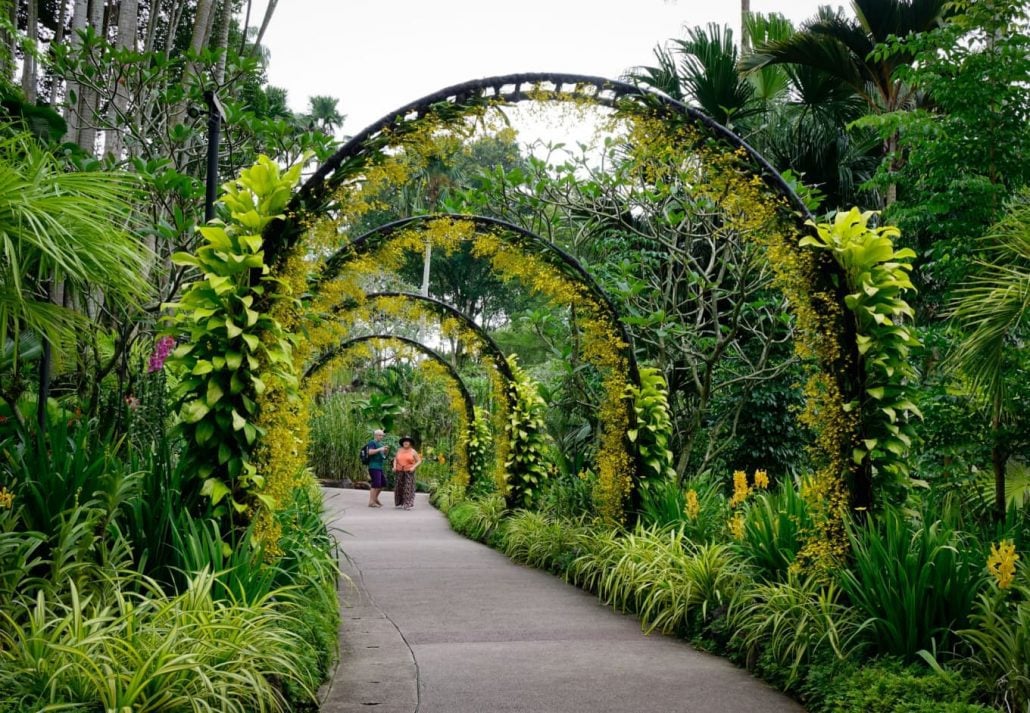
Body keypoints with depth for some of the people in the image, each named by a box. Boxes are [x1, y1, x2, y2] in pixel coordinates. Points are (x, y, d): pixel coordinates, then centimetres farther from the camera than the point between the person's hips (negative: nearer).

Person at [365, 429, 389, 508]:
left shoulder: (380, 443, 20)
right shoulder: (372, 443, -6)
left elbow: (383, 455, 24)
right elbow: (370, 452, -22)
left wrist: (385, 450, 6)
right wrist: (379, 449, -21)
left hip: (379, 467, 9)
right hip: (374, 466, -9)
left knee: (383, 483, 13)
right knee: (376, 484, -12)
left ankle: (375, 498, 25)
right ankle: (371, 502, -9)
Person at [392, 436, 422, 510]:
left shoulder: (413, 451, 0)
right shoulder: (399, 450, 8)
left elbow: (419, 461, 1)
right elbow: (395, 459, 14)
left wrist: (413, 467, -13)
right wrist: (394, 466, -3)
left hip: (409, 472, -3)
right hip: (400, 472, 3)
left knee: (408, 488, -9)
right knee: (399, 487, 4)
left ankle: (408, 504, -7)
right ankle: (400, 503, 14)